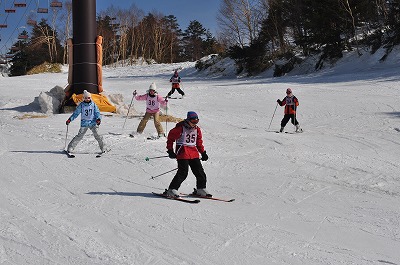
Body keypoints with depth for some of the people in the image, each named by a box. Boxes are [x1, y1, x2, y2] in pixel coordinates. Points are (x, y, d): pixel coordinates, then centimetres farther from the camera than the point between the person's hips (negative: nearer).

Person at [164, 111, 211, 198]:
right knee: (183, 173, -14)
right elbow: (170, 138, -2)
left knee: (199, 171, 5)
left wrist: (203, 153, 17)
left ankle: (201, 189, 21)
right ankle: (172, 190, -8)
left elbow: (199, 142, 23)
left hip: (194, 153, 6)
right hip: (183, 152, -6)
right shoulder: (180, 128, -8)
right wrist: (170, 151, -6)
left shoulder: (197, 129, 12)